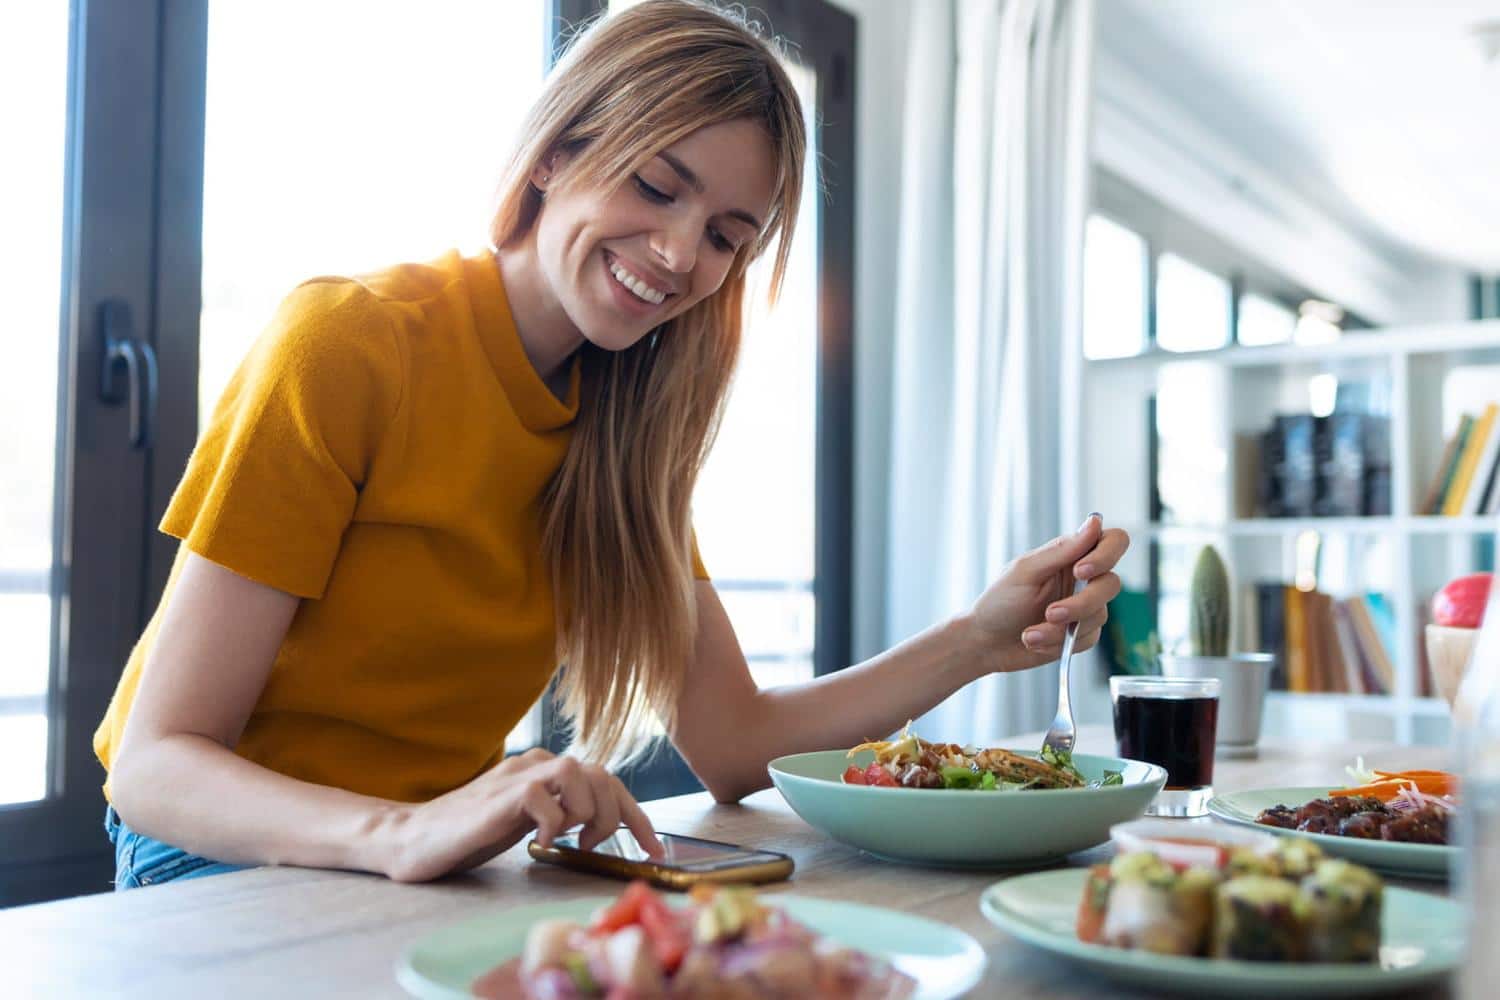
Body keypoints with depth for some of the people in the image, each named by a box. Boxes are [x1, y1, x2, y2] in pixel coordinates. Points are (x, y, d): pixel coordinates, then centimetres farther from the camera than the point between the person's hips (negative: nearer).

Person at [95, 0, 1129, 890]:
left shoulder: (625, 425, 2)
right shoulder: (345, 344, -16)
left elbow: (733, 743, -3)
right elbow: (156, 764, -19)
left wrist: (980, 641, -15)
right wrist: (404, 834, -37)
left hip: (435, 869, 6)